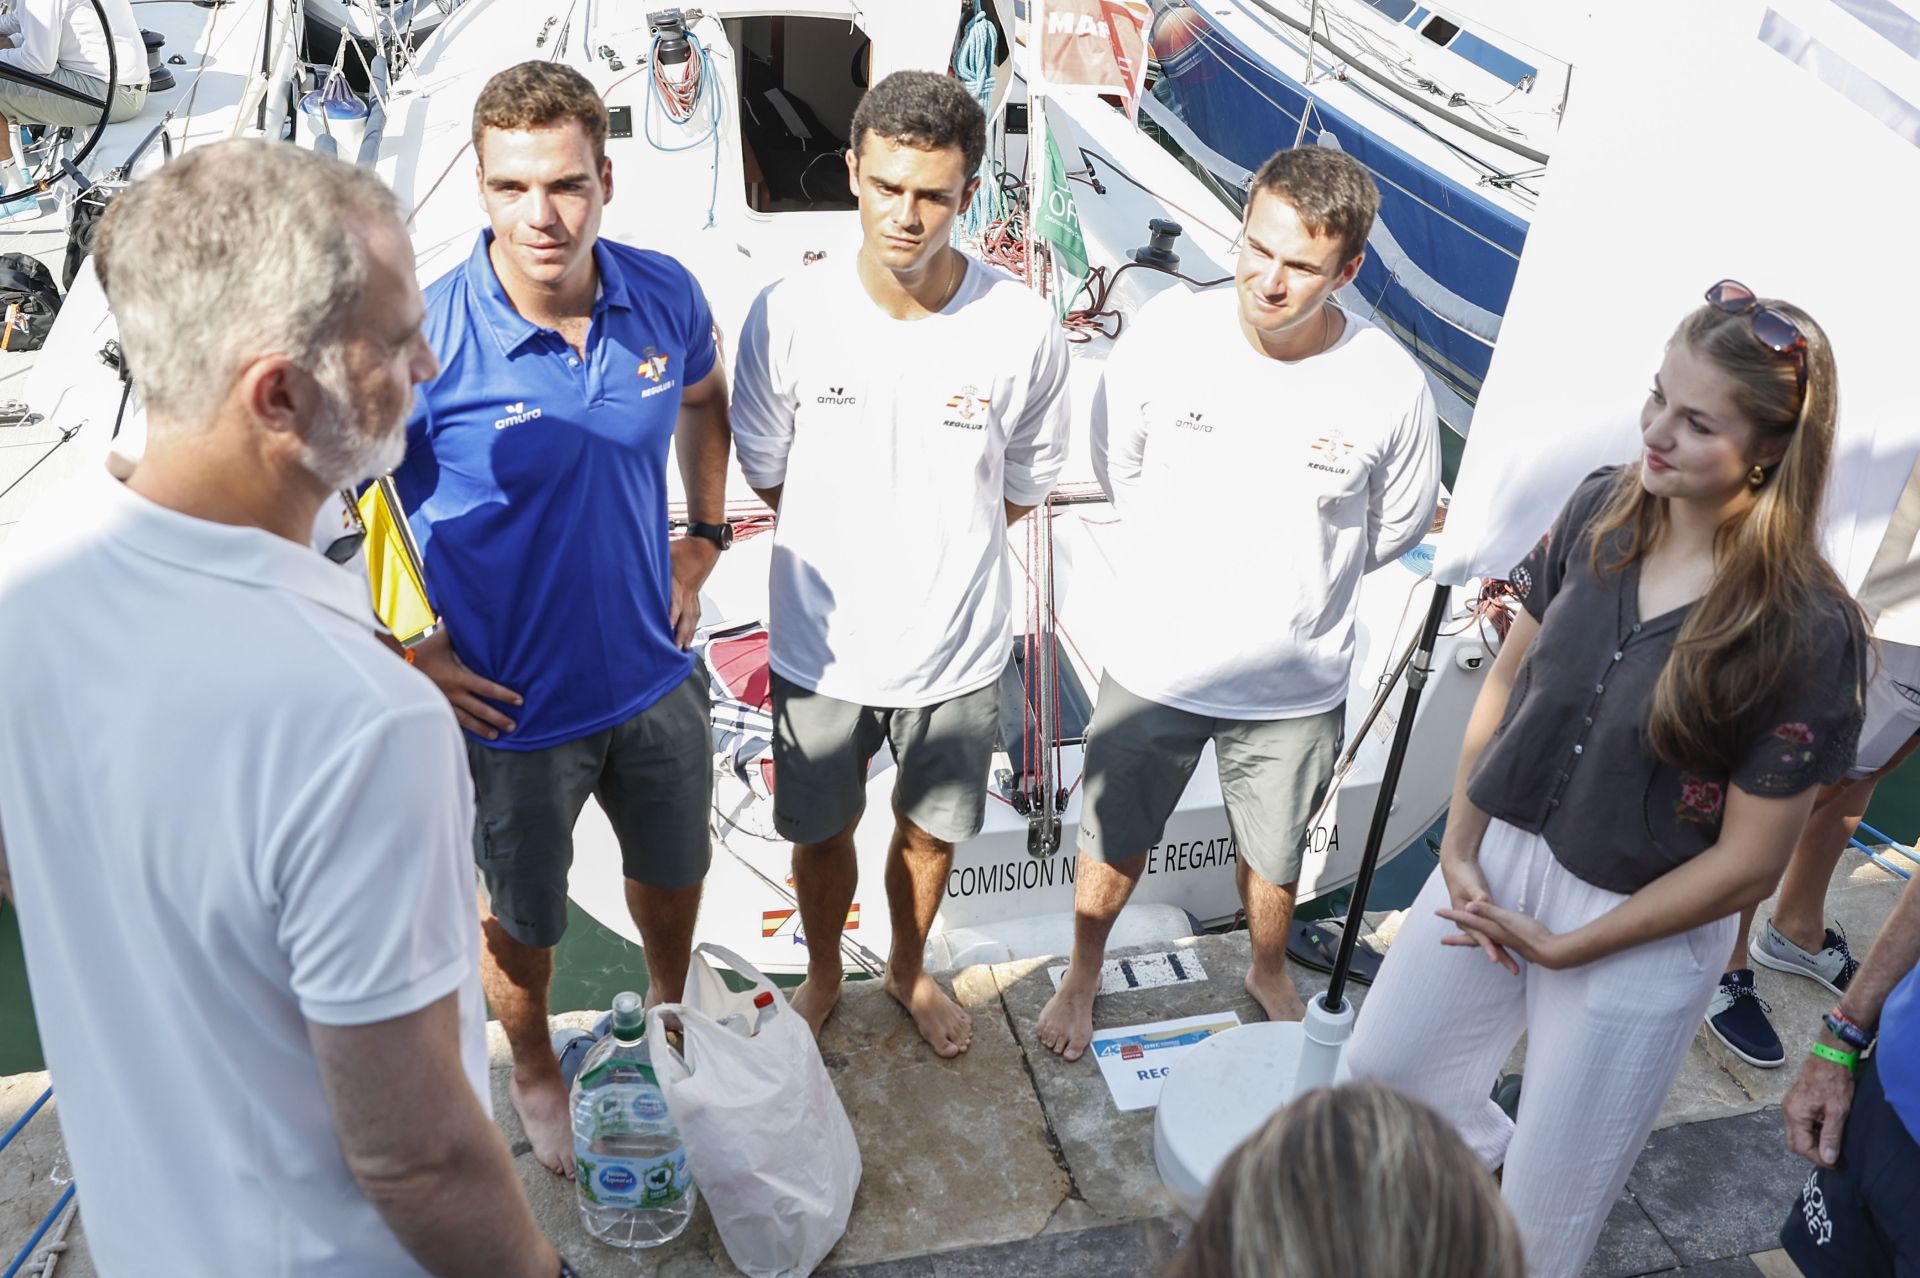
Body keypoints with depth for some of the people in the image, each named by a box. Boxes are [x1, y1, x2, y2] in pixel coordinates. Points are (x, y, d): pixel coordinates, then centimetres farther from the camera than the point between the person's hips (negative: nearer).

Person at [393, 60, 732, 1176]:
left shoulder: (664, 296, -11)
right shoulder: (425, 342, -25)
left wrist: (703, 542, 5)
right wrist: (411, 651, -13)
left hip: (657, 673, 4)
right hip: (515, 706, -4)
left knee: (675, 869, 27)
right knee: (524, 917, 19)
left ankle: (671, 1009, 59)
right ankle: (536, 1072, 51)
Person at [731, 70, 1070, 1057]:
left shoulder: (1024, 329, -16)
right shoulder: (786, 316, -17)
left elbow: (1023, 488, 0)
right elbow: (767, 472, 0)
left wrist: (934, 546, 1)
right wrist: (848, 557, 1)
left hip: (958, 647, 0)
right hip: (821, 642, 0)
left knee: (931, 828, 22)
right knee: (820, 831, 21)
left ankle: (908, 970, 53)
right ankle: (823, 977, 51)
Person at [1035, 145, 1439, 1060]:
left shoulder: (1389, 386, -19)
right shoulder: (1166, 332, -18)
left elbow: (1397, 528, 1)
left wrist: (1290, 580, 6)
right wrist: (1182, 570, 6)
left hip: (1296, 685, 0)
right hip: (1155, 665, 0)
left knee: (1273, 856, 25)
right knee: (1113, 847, 21)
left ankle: (1269, 974, 56)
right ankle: (1082, 974, 51)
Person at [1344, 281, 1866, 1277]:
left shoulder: (1808, 633, -23)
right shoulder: (1602, 510, -9)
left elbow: (1746, 865, -17)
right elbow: (1508, 679, 1)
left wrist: (1561, 947, -12)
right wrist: (1460, 848, -5)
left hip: (1642, 932, -5)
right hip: (1496, 858, 5)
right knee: (1385, 1063, 25)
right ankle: (1493, 1159, 55)